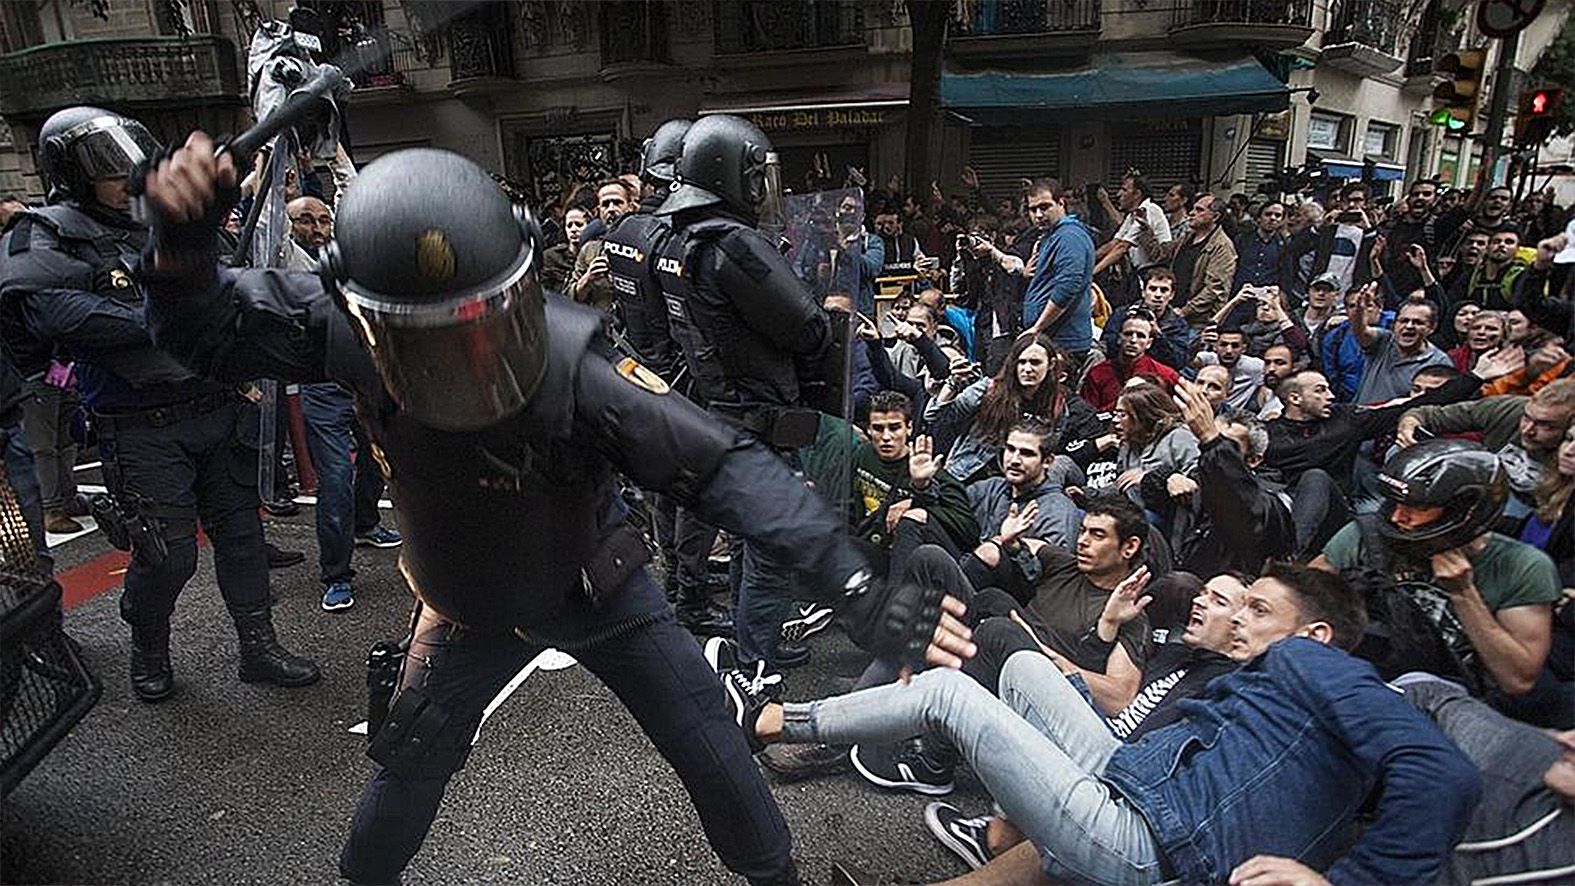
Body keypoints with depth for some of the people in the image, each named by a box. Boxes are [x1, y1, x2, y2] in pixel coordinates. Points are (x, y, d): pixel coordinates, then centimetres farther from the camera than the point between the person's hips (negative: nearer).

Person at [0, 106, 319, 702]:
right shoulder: (51, 235, -6)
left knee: (240, 532, 11)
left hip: (217, 408, 6)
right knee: (168, 556, 1)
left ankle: (259, 650, 26)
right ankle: (148, 648, 31)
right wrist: (151, 319, -25)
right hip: (144, 429, -5)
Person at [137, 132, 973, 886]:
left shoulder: (574, 371, -38)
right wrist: (183, 241, -38)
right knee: (408, 764, 21)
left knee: (710, 749, 7)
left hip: (596, 589, -2)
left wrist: (857, 588, -49)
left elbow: (723, 464, -40)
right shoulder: (350, 332, -27)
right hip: (471, 606, 3)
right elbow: (208, 329, -13)